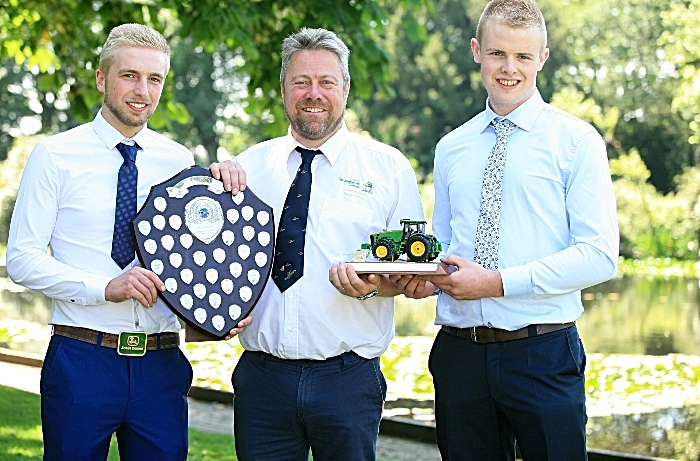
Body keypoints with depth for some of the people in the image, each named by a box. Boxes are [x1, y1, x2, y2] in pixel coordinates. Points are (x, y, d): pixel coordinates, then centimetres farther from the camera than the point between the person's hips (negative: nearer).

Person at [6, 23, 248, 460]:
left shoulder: (181, 162, 10)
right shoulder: (55, 155, 0)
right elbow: (22, 259, -6)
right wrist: (104, 287, -18)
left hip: (162, 364, 3)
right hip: (82, 358, -3)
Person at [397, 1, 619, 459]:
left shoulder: (576, 140, -1)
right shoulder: (451, 148, 14)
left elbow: (600, 256, -9)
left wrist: (499, 282, -16)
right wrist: (424, 275, -5)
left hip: (543, 354, -4)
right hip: (459, 352, 4)